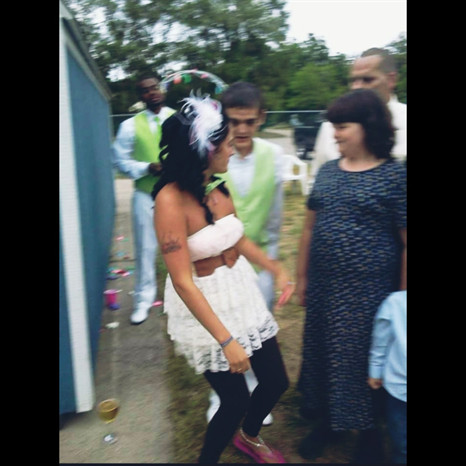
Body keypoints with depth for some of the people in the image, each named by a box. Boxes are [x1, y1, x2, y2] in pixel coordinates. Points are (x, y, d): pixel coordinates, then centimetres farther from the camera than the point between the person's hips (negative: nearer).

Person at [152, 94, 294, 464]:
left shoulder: (218, 187, -2)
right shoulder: (171, 200, -24)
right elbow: (182, 282, -24)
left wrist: (276, 268, 2)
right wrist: (227, 340, -23)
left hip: (242, 292, 7)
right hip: (204, 305, -7)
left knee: (276, 381, 16)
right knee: (236, 399, 9)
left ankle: (249, 436, 50)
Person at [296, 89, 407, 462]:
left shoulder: (396, 175, -10)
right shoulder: (328, 171, 5)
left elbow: (405, 245, -9)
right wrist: (301, 277, 12)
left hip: (368, 291, -5)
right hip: (322, 286, 5)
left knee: (364, 360, 10)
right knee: (320, 354, 16)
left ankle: (369, 435, 37)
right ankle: (325, 421, 41)